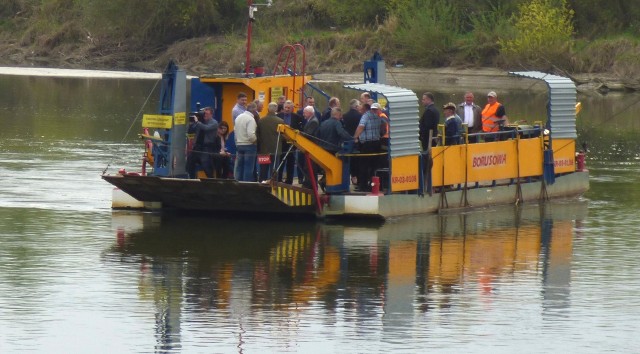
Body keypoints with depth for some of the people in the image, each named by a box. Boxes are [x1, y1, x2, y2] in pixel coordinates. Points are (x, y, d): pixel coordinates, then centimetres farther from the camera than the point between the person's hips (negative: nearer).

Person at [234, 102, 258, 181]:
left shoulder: (238, 118, 6)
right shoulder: (251, 119, -17)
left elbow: (235, 131, 11)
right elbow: (251, 134, -24)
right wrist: (255, 139, -7)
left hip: (239, 145, 7)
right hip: (249, 145, -7)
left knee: (239, 167, 12)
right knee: (248, 169, -2)